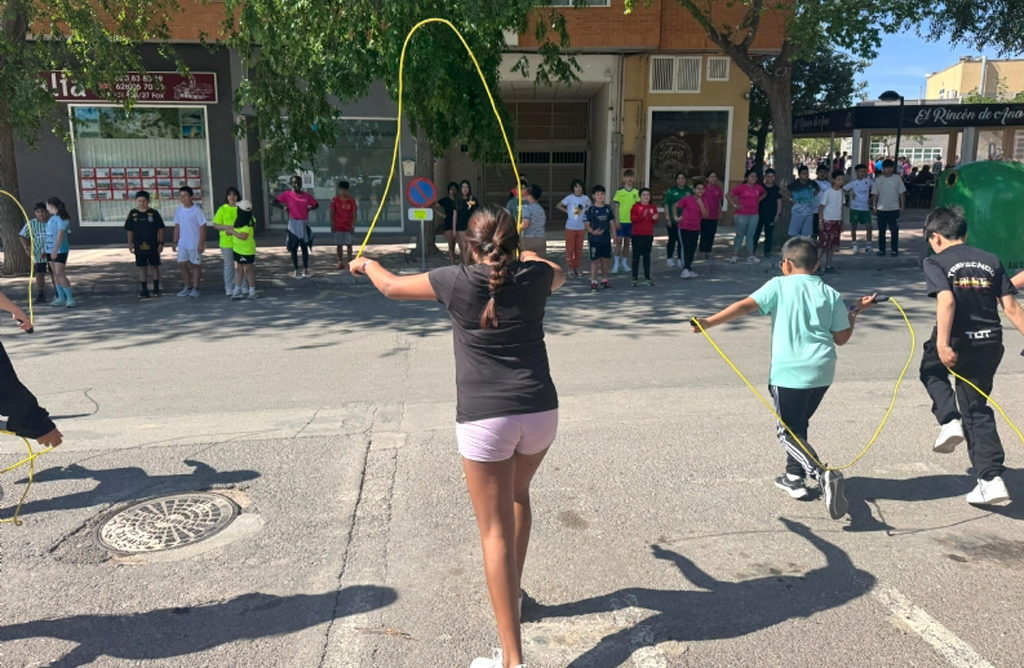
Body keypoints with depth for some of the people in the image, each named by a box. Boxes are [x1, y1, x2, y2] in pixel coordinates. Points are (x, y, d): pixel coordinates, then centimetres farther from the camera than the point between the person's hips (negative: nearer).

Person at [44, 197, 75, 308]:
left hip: (60, 250, -9)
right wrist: (45, 246, 18)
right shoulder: (53, 217, 12)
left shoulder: (61, 217, -13)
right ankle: (61, 298, 14)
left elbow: (61, 234, -19)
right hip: (51, 249, 9)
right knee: (55, 274, 9)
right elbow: (50, 234, 17)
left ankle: (70, 299, -11)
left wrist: (55, 250, -23)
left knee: (60, 274, -13)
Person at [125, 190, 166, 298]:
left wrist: (161, 243, -5)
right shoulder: (133, 213, 2)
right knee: (142, 267, 7)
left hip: (153, 245, -2)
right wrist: (130, 244, 3)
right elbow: (129, 230, 6)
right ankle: (143, 290, 12)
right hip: (139, 246, 2)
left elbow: (160, 229, -1)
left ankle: (156, 288, 16)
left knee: (154, 266, 7)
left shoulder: (154, 213, -3)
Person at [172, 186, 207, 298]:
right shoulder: (179, 210, 5)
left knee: (196, 265, 4)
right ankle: (188, 287, 20)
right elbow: (177, 226, 12)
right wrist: (175, 242, 9)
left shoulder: (197, 210, -12)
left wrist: (201, 243, -17)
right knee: (182, 264, 8)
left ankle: (195, 289, 12)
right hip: (182, 244, 6)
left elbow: (203, 227, -13)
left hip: (195, 244, -6)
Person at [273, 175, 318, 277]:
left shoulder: (306, 195, 4)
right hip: (293, 223, -3)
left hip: (304, 223, 3)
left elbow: (316, 205, 15)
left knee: (305, 247, 9)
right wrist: (284, 207, -14)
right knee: (294, 248, 2)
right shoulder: (287, 194, -4)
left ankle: (305, 269, 17)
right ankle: (296, 271, 8)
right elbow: (273, 202, -3)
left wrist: (309, 209, -3)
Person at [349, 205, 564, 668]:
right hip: (540, 410, 4)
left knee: (495, 531, 2)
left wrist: (366, 263, 33)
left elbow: (392, 286, 11)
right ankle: (513, 591, 45)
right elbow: (559, 276, 30)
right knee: (518, 494, 30)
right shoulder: (535, 275, 3)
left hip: (484, 419, -4)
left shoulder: (456, 282, -4)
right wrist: (529, 255, 50)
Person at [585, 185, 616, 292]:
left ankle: (604, 280, 25)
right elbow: (587, 224, -7)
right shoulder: (590, 210, -6)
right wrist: (592, 231, -25)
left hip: (606, 239, 4)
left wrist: (614, 236, 9)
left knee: (606, 259, 11)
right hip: (595, 239, -4)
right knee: (595, 260, -2)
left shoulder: (608, 209, 7)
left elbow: (612, 223, 12)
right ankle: (593, 283, 4)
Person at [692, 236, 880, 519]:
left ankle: (824, 475, -18)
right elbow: (841, 338, 11)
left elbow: (745, 306, -13)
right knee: (798, 425, 25)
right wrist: (856, 310, 27)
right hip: (822, 371, 5)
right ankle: (794, 477, 31)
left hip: (790, 371, -5)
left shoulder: (779, 286, 0)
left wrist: (709, 322, -14)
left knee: (789, 432, 3)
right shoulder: (830, 294, 10)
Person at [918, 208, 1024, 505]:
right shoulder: (991, 260, 12)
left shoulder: (936, 262, -4)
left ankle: (949, 420, 8)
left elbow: (946, 300, -20)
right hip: (990, 343, 5)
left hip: (958, 342, -4)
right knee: (977, 409, 15)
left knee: (931, 369, 31)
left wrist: (942, 343, -25)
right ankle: (991, 478, 10)